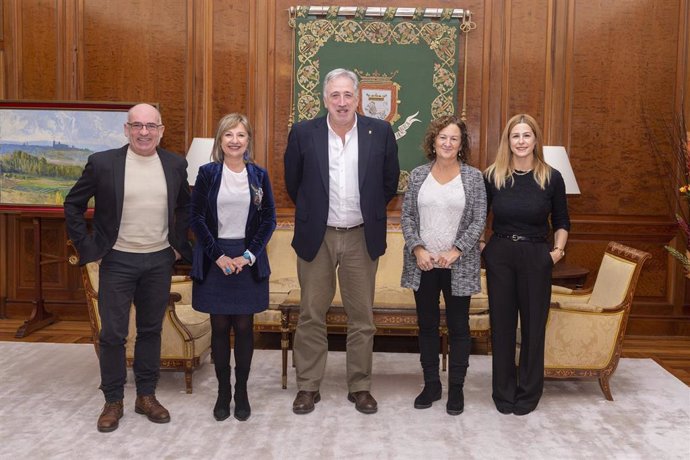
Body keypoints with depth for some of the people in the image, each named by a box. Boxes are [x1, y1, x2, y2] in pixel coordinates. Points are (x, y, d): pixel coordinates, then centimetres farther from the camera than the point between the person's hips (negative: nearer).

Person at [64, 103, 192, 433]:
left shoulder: (175, 164, 2)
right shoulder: (102, 163, -7)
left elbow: (185, 206, 16)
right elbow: (73, 205, 1)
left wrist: (179, 244, 9)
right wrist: (88, 248, -3)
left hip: (160, 261, 3)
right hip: (117, 261, -2)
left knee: (151, 330, 12)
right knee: (113, 334, 4)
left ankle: (146, 396, 26)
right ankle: (113, 401, 20)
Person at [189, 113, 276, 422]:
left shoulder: (259, 175, 4)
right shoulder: (207, 173, 0)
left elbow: (269, 219, 3)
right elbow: (196, 218, -2)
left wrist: (249, 255, -8)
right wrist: (218, 255, -10)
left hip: (248, 260, 1)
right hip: (214, 260, -1)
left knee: (244, 327, 6)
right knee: (220, 327, 6)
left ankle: (242, 391, 18)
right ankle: (223, 391, 18)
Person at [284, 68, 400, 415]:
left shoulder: (380, 132, -3)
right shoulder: (303, 133, -3)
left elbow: (390, 182, 9)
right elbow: (293, 182, 9)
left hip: (362, 237, 0)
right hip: (316, 236, 0)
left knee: (362, 317, 8)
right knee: (311, 316, 7)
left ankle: (360, 387, 22)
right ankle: (308, 386, 20)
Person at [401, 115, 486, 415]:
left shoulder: (473, 177, -1)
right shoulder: (418, 175, 4)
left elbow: (479, 220, -4)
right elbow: (406, 216, 3)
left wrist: (455, 251, -13)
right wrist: (417, 248, -10)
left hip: (458, 265, -2)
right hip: (423, 264, 2)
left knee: (458, 327, 7)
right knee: (427, 325, 11)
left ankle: (456, 388, 21)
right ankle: (431, 384, 25)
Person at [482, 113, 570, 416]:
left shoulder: (551, 178, 0)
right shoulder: (492, 176, 0)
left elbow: (561, 221, 9)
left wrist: (558, 249, -3)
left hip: (536, 257, 0)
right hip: (499, 255, 1)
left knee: (533, 324, 6)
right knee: (502, 324, 7)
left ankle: (528, 392, 22)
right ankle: (503, 393, 21)